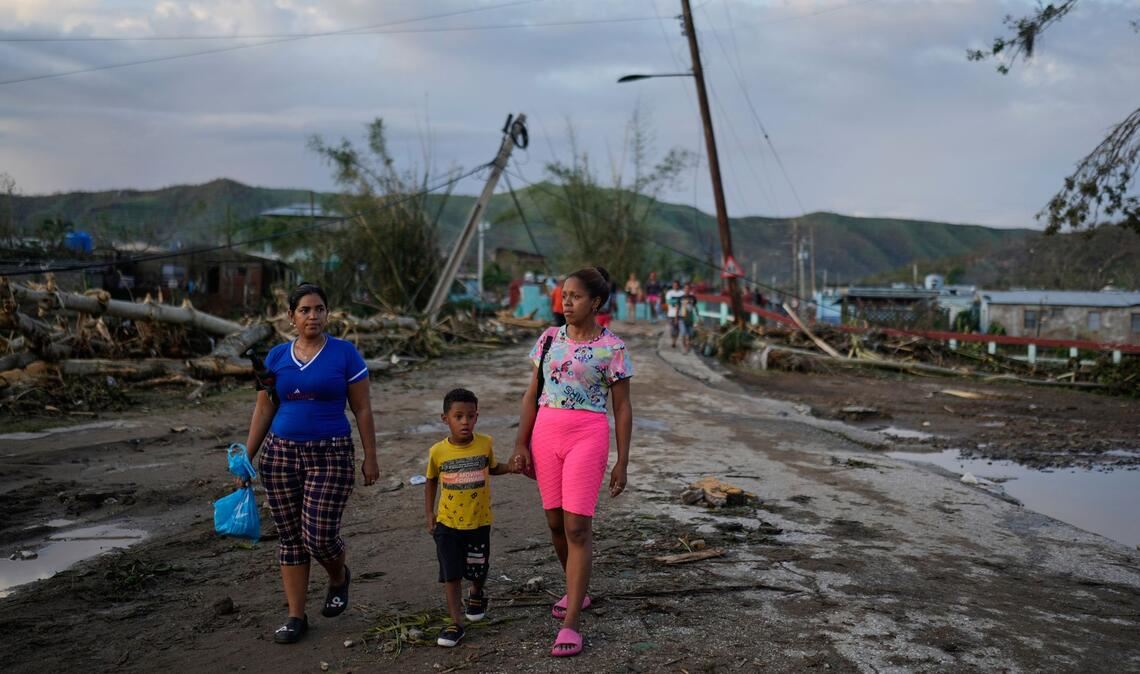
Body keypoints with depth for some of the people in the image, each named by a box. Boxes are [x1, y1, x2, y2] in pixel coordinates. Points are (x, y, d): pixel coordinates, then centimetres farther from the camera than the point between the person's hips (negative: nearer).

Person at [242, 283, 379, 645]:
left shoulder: (345, 353, -4)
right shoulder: (277, 357, 6)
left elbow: (362, 409, -1)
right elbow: (263, 410, 11)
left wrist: (370, 457, -3)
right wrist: (247, 456, 6)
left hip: (331, 455, -3)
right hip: (281, 453, 4)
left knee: (319, 536, -7)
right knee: (290, 536, 7)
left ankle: (339, 578, 27)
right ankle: (296, 617, 18)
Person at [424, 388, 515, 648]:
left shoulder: (485, 444, -8)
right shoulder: (437, 451, -9)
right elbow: (431, 481, 9)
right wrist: (429, 512, 5)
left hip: (479, 522, 1)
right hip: (448, 522, -1)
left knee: (478, 569, 15)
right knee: (451, 574, -1)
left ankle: (476, 594, 48)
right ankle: (456, 623, 8)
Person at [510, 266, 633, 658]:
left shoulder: (612, 348, -4)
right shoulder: (549, 339, 7)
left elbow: (622, 408, -1)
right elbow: (531, 395, 10)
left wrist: (622, 462, -3)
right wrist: (521, 444, 4)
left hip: (588, 436, -5)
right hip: (545, 433, 5)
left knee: (577, 527, -9)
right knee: (556, 522, 12)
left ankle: (570, 624, -4)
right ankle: (576, 591, 36)